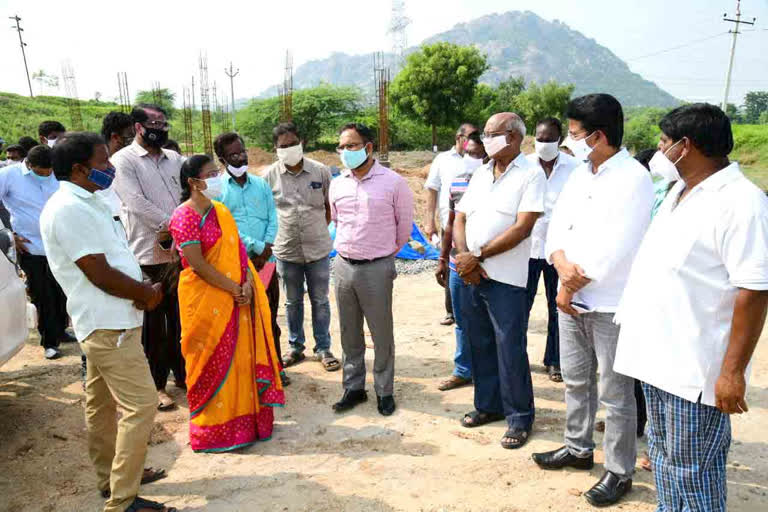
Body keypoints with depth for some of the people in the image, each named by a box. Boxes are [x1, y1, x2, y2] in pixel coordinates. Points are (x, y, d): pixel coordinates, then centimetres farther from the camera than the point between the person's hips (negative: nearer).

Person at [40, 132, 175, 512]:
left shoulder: (87, 203, 13)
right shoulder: (68, 209, -19)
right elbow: (99, 273, -22)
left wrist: (143, 288, 1)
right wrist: (146, 293, -9)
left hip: (106, 322, 10)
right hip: (108, 324, -10)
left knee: (102, 403, 19)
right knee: (140, 404, -10)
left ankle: (111, 477, 33)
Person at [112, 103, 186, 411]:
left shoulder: (174, 159, 14)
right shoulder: (123, 160, -4)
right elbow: (137, 203, -14)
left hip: (181, 251, 5)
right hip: (149, 255, -5)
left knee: (180, 317, 14)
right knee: (153, 323, 3)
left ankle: (180, 371, 30)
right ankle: (156, 385, 16)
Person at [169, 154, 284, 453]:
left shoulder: (221, 211, 12)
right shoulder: (184, 217, -12)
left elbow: (239, 249, 8)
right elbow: (198, 265, -18)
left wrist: (248, 283, -8)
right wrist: (235, 289, -16)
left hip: (237, 300, 7)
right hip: (205, 301, -7)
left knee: (242, 358, 12)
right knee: (213, 364, 3)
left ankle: (243, 419, 28)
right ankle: (214, 431, 19)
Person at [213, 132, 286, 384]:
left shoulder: (261, 184, 12)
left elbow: (272, 218, 5)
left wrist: (266, 248, -9)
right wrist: (256, 246, -13)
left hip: (265, 261, 3)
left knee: (270, 316, 10)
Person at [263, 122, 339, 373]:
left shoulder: (320, 171, -4)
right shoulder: (270, 175, -3)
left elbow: (330, 205, 8)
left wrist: (321, 229, 1)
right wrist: (275, 235, 0)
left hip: (318, 248, -1)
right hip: (286, 250, 1)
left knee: (320, 301, 10)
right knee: (293, 302, 15)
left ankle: (323, 348, 24)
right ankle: (296, 347, 31)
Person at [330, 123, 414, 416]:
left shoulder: (393, 182, -8)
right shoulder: (337, 185, 6)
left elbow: (405, 224, 3)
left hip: (378, 268, -4)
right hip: (344, 266, 5)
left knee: (382, 334, 6)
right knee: (349, 334, 13)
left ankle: (384, 391, 22)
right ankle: (353, 388, 28)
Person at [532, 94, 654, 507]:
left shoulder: (633, 179, -16)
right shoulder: (580, 174, 9)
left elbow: (611, 251, -22)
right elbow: (557, 226, 5)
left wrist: (571, 287, -12)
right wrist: (562, 264, -16)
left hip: (610, 306, -8)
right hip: (571, 298, 8)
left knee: (615, 394, 5)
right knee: (575, 380, 20)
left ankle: (619, 472, 22)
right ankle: (578, 448, 39)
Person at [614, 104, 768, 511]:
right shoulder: (680, 192, 13)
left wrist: (732, 373, -20)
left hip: (694, 369, -9)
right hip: (658, 356, 9)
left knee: (690, 468, 4)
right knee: (664, 452, 21)